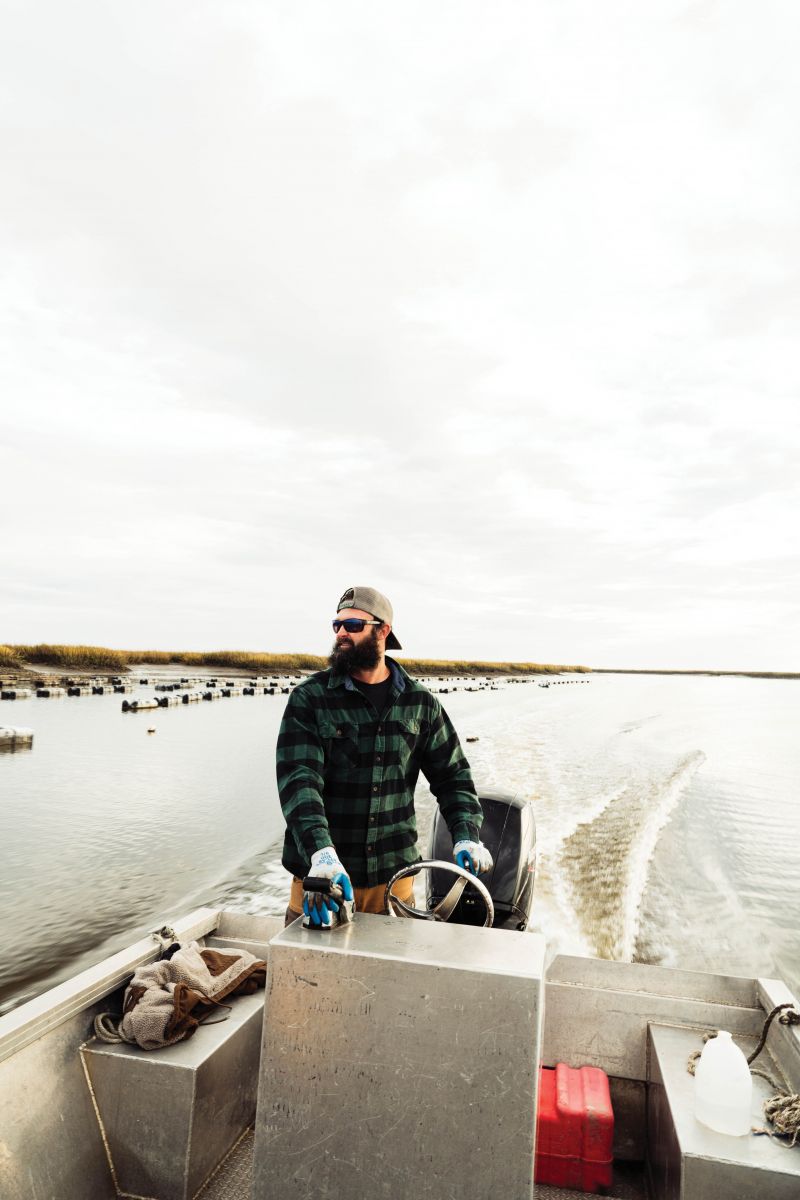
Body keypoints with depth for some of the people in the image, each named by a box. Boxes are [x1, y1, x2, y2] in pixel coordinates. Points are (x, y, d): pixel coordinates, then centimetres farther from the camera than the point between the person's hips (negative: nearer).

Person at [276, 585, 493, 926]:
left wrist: (466, 836, -6)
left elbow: (452, 775, 8)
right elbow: (298, 779, -17)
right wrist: (321, 851, -30)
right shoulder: (309, 698, -7)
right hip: (321, 876, -2)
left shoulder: (420, 703, 2)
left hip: (393, 875, 2)